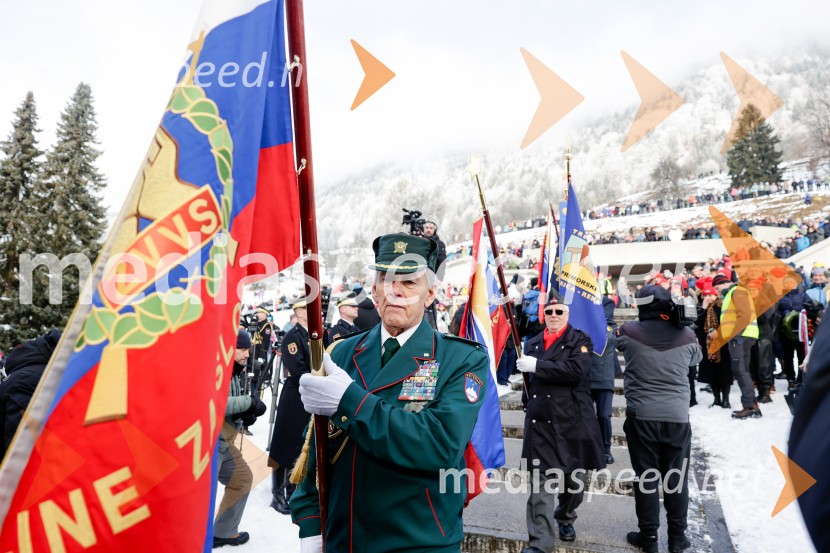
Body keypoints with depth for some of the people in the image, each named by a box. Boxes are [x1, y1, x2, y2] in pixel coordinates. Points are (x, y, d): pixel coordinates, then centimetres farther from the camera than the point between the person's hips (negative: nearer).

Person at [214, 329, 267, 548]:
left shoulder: (234, 372, 11)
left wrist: (247, 413, -5)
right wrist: (249, 402, -22)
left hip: (223, 442, 10)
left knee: (242, 478, 21)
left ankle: (222, 533, 33)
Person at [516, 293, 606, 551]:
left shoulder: (579, 340, -1)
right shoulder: (533, 343, 11)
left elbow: (575, 371, -19)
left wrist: (537, 365, -20)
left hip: (573, 421, -1)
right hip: (540, 423, 2)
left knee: (575, 480, 13)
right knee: (540, 482, -3)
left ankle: (565, 517, 41)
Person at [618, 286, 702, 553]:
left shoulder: (629, 331, -8)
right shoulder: (686, 335, -3)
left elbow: (613, 339, 15)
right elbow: (697, 358, 18)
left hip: (641, 416, -1)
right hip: (677, 416, 2)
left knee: (646, 477, 9)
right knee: (676, 478, 14)